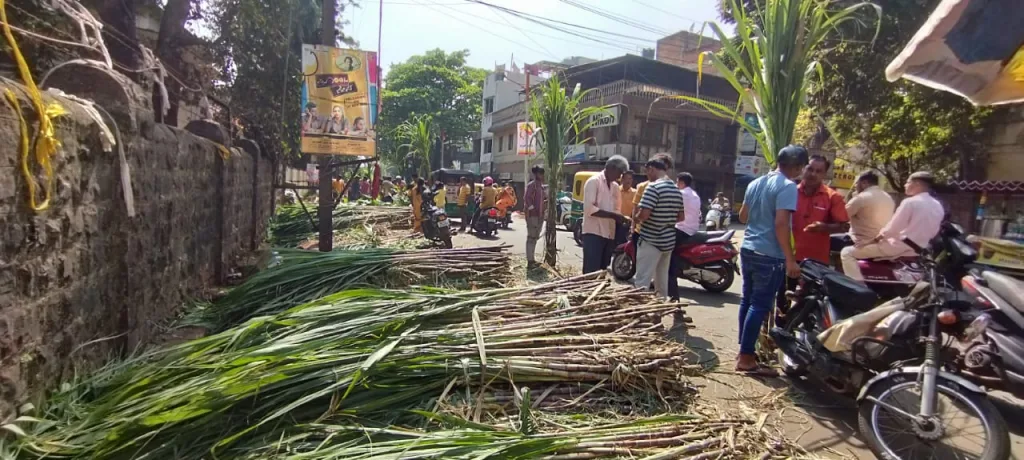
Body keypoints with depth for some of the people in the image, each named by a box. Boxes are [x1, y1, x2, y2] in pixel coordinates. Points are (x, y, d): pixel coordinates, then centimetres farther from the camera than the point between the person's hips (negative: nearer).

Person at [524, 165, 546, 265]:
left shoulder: (542, 186, 16)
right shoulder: (531, 185, -9)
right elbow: (526, 199, -17)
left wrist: (542, 212, 11)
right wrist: (532, 209, -19)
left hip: (540, 215, 9)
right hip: (532, 215, -8)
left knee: (535, 237, 13)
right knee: (531, 237, -6)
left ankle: (532, 258, 22)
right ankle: (530, 259, -4)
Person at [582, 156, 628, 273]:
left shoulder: (615, 187, 17)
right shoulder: (593, 181, -7)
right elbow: (589, 209, -17)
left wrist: (620, 218, -2)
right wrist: (613, 215, -21)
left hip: (609, 235, 8)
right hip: (593, 234, -7)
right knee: (591, 272, -8)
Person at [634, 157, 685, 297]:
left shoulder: (654, 187, -16)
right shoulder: (676, 190, 10)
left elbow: (644, 214, -23)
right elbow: (681, 217, 16)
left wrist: (636, 218, -3)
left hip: (651, 241, -8)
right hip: (668, 241, 8)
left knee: (642, 281, -4)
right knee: (662, 280, 18)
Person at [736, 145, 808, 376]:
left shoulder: (755, 183, 11)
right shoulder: (788, 187, -13)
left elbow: (742, 216, 20)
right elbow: (781, 224, -21)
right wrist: (790, 259, -19)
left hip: (748, 250, 8)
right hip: (770, 255, -8)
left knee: (747, 301, 14)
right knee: (760, 305, -3)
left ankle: (744, 350, 24)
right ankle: (746, 358, 1)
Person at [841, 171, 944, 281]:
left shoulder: (910, 202, -16)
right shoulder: (938, 206, 8)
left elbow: (891, 229, -18)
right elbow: (933, 232, 14)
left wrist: (870, 241, -9)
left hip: (900, 248, -9)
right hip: (920, 251, 9)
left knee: (847, 252, -7)